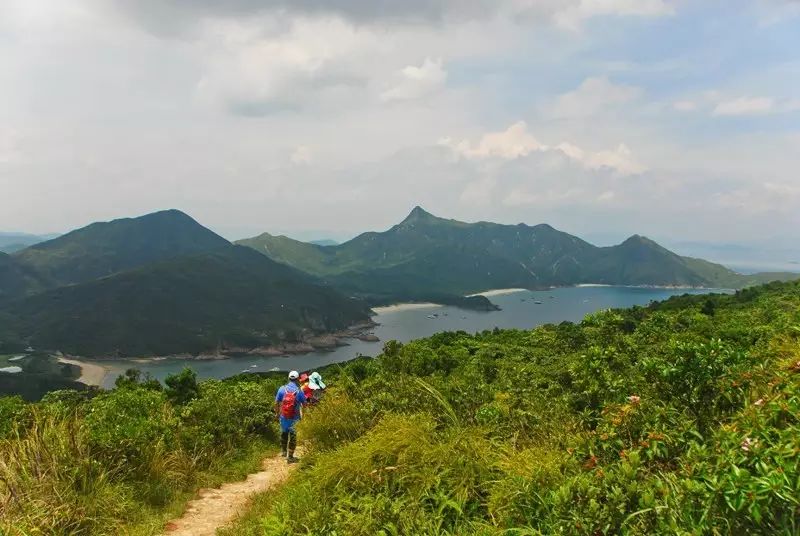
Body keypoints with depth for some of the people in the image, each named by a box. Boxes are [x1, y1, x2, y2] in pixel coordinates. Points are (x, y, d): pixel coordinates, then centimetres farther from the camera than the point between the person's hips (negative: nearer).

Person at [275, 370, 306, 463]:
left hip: (283, 416, 3)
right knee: (293, 436, 7)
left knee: (284, 433, 25)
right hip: (294, 418, -3)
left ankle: (283, 451, 40)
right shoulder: (299, 391, -11)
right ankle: (290, 457, 10)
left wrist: (277, 413, 13)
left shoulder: (282, 389, -7)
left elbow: (276, 403, -1)